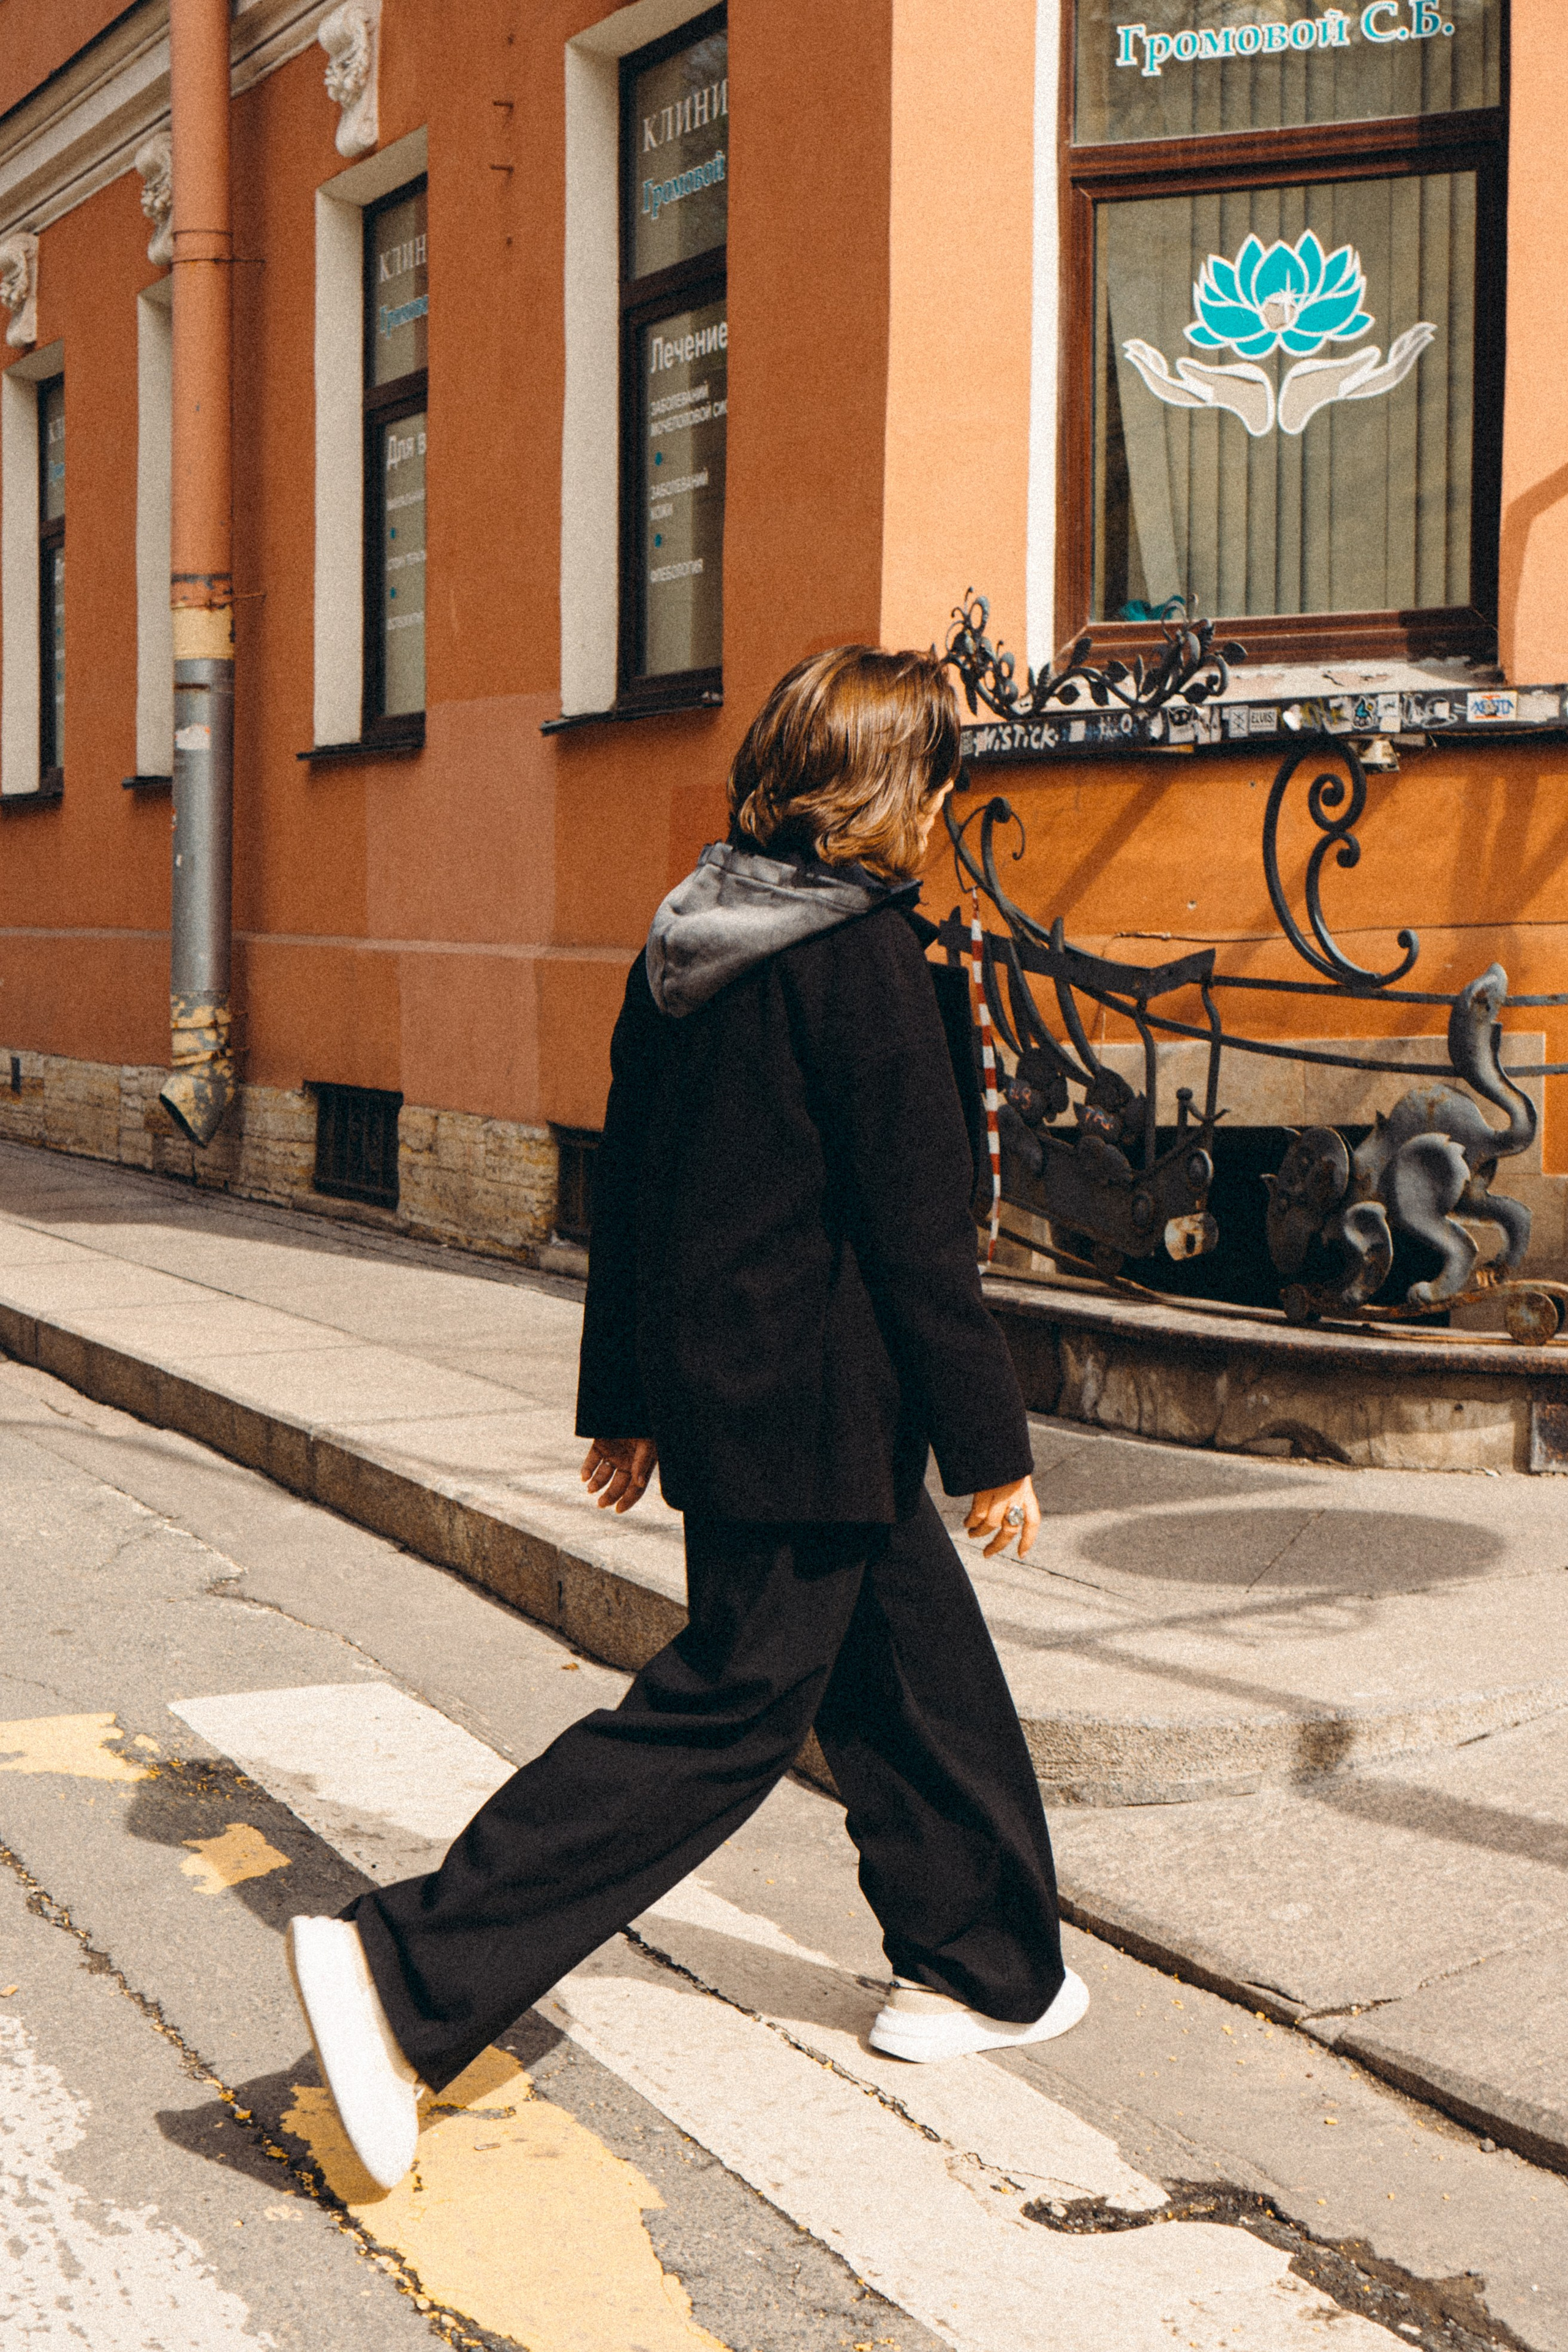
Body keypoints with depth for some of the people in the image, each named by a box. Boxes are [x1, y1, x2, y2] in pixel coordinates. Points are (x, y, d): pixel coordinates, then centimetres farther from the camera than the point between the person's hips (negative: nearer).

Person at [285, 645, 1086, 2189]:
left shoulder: (685, 941, 8)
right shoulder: (866, 957, -17)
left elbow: (629, 1181, 12)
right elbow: (919, 1232, -16)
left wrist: (627, 1399, 20)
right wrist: (988, 1443, -8)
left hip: (709, 1386, 9)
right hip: (817, 1412, -9)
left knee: (922, 1667, 20)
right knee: (726, 1714, -2)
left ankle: (978, 1972, 34)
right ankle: (410, 1975, -6)